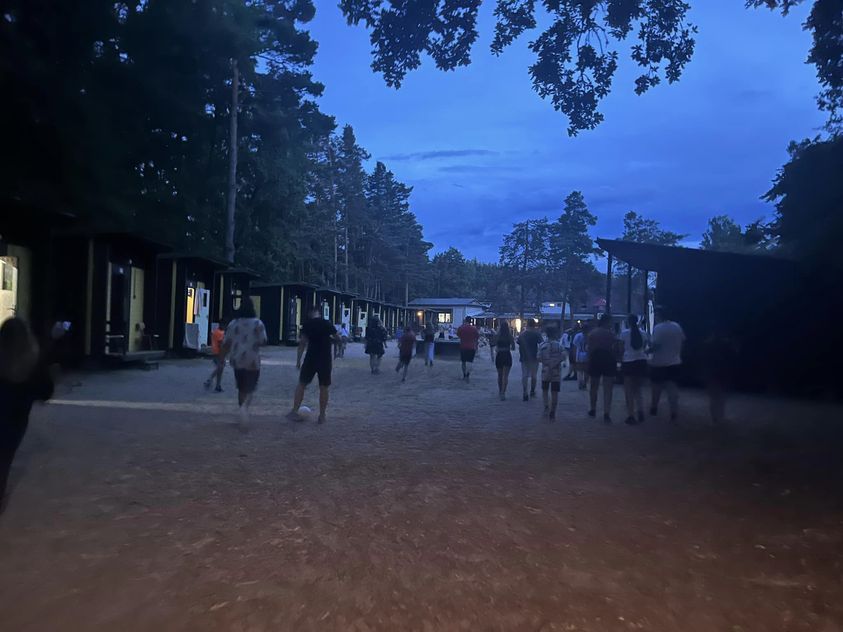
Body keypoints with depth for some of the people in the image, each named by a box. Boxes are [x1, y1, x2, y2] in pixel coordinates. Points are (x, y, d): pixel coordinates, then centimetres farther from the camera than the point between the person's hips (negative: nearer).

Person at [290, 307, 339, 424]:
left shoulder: (307, 324, 0)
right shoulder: (328, 324, 7)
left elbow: (302, 343, -6)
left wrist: (298, 361, -3)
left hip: (311, 357, -1)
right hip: (325, 359, 1)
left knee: (301, 384, 10)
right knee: (324, 388, 6)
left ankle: (294, 411, 8)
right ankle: (322, 416, 8)